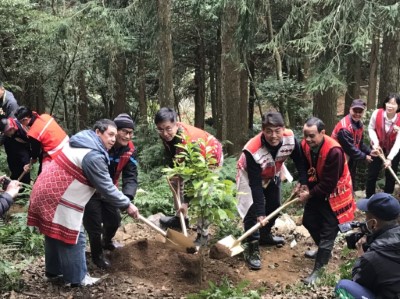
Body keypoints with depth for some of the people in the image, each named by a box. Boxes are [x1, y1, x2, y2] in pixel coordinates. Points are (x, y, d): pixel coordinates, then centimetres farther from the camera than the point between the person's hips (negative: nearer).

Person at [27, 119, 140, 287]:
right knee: (71, 237, 1)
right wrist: (127, 205, -8)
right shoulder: (94, 156, -21)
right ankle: (76, 278, 12)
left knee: (55, 234, 21)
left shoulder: (82, 142, 12)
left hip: (47, 191, 10)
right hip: (59, 199, -10)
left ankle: (53, 271, 35)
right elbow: (105, 187, -18)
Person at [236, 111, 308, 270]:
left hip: (272, 174, 5)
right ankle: (252, 248, -3)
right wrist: (260, 212, -35)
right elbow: (255, 184, -36)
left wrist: (303, 182, -22)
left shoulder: (290, 138, -32)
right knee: (252, 209, -16)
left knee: (274, 205, 17)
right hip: (250, 175, -5)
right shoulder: (252, 150, -42)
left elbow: (299, 160, -11)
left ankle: (265, 236, 41)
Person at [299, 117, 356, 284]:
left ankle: (318, 269, 6)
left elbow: (329, 184, -28)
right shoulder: (305, 145, -12)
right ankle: (324, 250, 42)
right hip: (317, 190, 8)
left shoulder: (334, 151, -34)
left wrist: (309, 194, -17)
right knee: (309, 221, 17)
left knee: (327, 231, -3)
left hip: (333, 193, -7)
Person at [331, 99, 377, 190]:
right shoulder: (345, 128, -28)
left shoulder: (359, 124, 3)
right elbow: (350, 148, -25)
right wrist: (364, 157, -15)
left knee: (351, 184, 20)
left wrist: (369, 151, -1)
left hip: (351, 159, 10)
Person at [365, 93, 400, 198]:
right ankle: (369, 198, 23)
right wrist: (375, 142, -22)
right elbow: (371, 128, -7)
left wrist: (390, 158, -34)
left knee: (390, 175, 6)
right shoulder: (377, 113, -24)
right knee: (372, 174, 6)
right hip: (378, 146, 1)